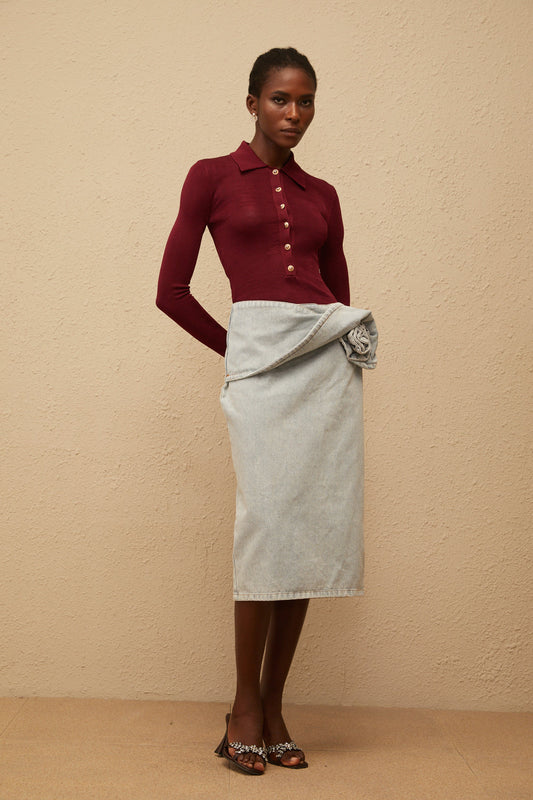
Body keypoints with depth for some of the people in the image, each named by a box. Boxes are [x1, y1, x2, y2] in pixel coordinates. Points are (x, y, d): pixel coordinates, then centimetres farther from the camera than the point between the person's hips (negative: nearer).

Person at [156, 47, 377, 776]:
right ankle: (245, 709, 4)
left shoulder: (322, 195, 19)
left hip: (330, 360, 4)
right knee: (268, 522, -10)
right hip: (262, 359, -4)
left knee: (312, 529, 0)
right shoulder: (213, 177, 8)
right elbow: (172, 291, 4)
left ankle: (274, 708, 10)